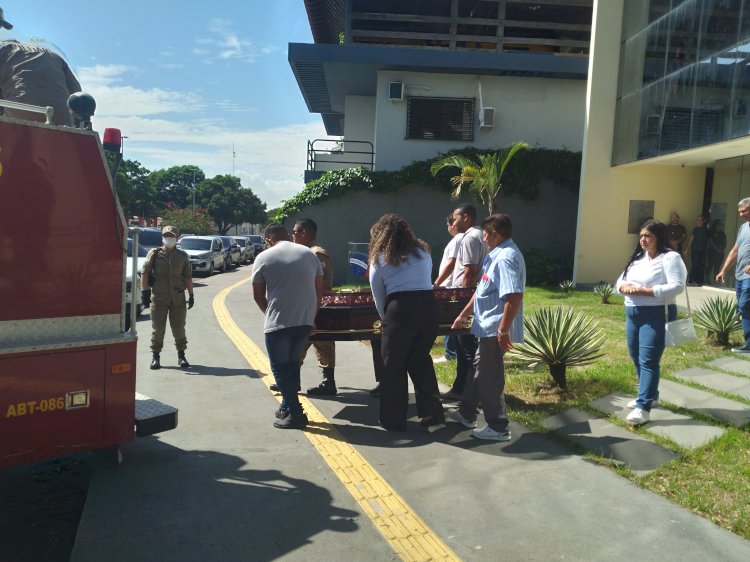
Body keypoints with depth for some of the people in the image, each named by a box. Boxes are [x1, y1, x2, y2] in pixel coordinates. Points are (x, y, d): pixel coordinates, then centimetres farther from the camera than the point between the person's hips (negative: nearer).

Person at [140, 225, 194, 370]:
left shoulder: (183, 257, 6)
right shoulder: (154, 254, 1)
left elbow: (188, 276, 8)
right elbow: (144, 273, -1)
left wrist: (191, 295, 6)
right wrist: (144, 292, -7)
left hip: (178, 298, 1)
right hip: (158, 298, -1)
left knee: (179, 328, 5)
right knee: (158, 329, 3)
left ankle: (181, 356, 17)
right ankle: (156, 357, 15)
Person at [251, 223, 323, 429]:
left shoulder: (264, 258, -1)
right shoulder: (309, 253, 10)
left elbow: (258, 295, 4)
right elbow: (319, 289, 12)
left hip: (278, 322, -4)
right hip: (305, 320, 5)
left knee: (280, 367, 7)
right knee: (293, 363, 20)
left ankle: (295, 414, 4)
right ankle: (288, 406, 25)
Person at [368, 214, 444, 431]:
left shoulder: (379, 259, 10)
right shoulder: (423, 252, 19)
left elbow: (379, 298, 10)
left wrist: (386, 319, 24)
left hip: (400, 309, -4)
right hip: (429, 305, 4)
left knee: (393, 367, 9)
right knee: (421, 360, 20)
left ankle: (393, 420, 17)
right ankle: (432, 412, 22)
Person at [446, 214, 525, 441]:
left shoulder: (506, 258, -20)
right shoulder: (497, 256, 14)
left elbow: (514, 296, -29)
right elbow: (482, 290, 21)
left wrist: (504, 330, -28)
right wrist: (464, 315, 25)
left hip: (495, 329, -10)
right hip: (488, 327, 10)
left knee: (490, 378, 0)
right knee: (477, 370, 21)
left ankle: (498, 427, 13)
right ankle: (466, 413, 36)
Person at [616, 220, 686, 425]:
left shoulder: (670, 257, -7)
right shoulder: (637, 258, 16)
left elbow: (676, 287, -18)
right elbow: (621, 281, 16)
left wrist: (644, 291, -22)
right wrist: (625, 288, -8)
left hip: (656, 316, -8)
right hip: (632, 314, 8)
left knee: (648, 361, -12)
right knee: (637, 358, 15)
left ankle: (643, 407, -13)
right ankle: (649, 394, 33)